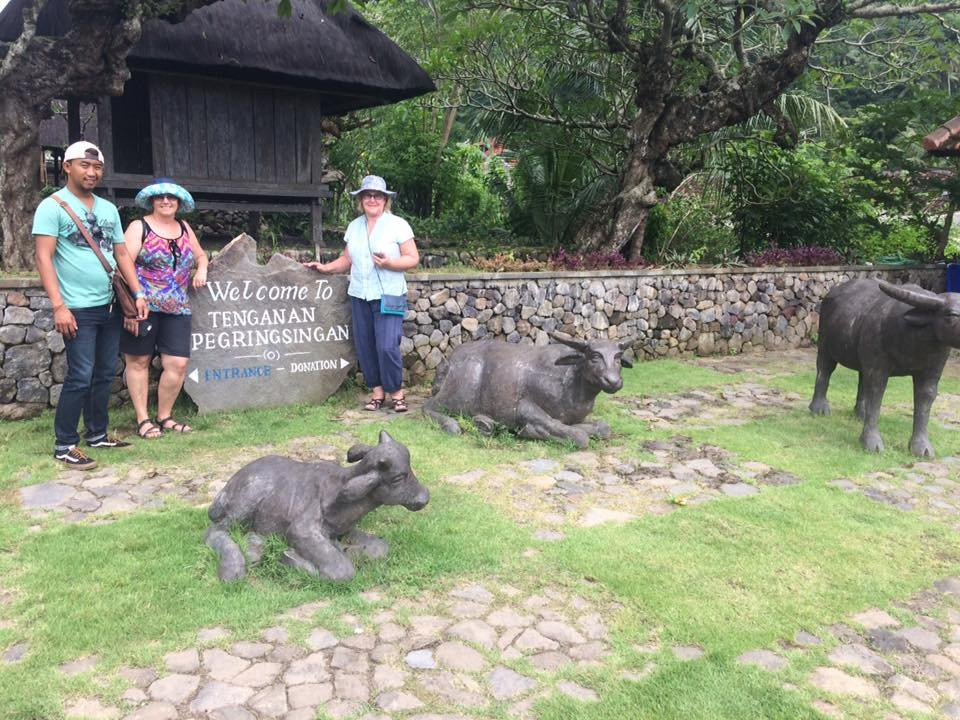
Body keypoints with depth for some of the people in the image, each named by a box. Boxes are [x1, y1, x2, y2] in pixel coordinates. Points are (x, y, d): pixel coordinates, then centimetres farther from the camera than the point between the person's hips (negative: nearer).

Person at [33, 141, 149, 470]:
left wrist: (138, 294, 5)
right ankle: (65, 444, 6)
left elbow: (122, 254, 15)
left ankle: (97, 433, 24)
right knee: (80, 377, -6)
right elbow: (44, 258, -12)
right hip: (79, 309, -6)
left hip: (111, 306, 7)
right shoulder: (52, 206, -6)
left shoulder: (108, 208, 13)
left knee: (105, 373, 12)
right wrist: (59, 306, -19)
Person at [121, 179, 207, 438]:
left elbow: (200, 254, 30)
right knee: (138, 361, 4)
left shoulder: (184, 228, 15)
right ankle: (143, 419, 14)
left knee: (177, 363, -1)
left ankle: (164, 417, 15)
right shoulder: (139, 227, -1)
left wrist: (201, 270, 7)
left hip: (177, 309, 4)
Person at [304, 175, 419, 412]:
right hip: (359, 295, 5)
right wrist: (326, 267, 5)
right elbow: (347, 260, 18)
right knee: (365, 346, 5)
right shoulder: (354, 227, 13)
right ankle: (377, 391, 17)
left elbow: (413, 258, -5)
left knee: (387, 346, -12)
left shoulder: (398, 224, -2)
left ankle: (397, 392, 4)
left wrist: (389, 263, -20)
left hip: (388, 295, -5)